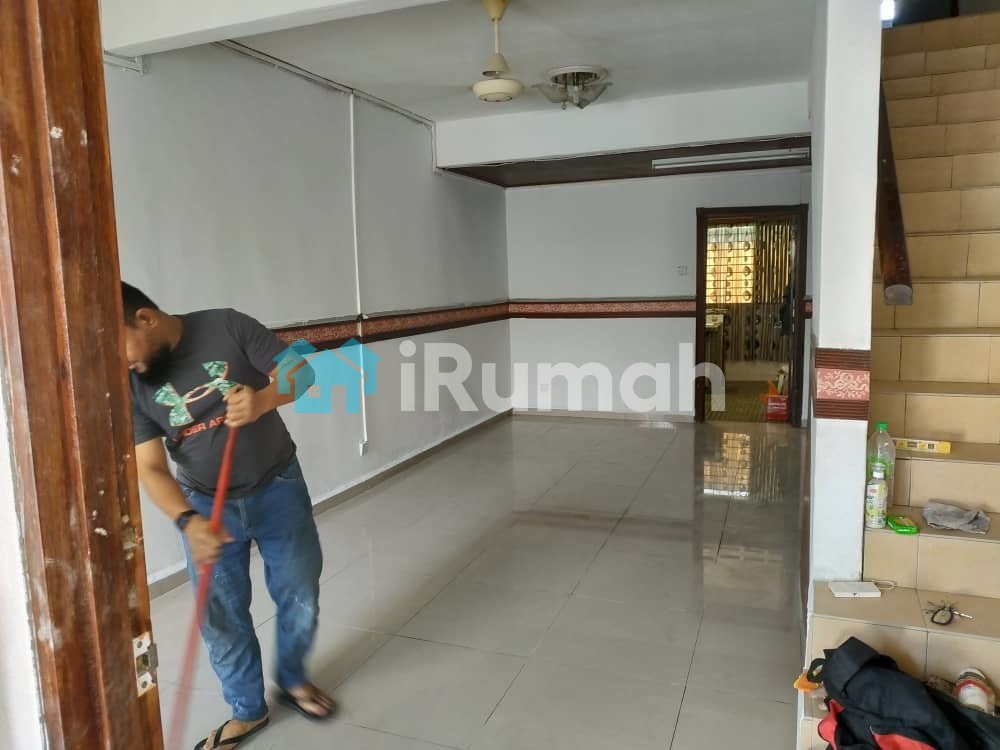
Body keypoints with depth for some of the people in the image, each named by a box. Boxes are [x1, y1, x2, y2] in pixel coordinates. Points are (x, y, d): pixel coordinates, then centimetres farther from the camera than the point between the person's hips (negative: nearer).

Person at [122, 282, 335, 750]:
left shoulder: (227, 327, -15)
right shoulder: (130, 386, -9)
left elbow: (300, 372, -13)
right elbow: (151, 468, -13)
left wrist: (264, 399, -35)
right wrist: (187, 520, -32)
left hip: (277, 489, -1)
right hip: (205, 505, 2)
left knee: (300, 596, 11)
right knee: (221, 616, 9)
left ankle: (293, 679, 39)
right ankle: (247, 710, 32)